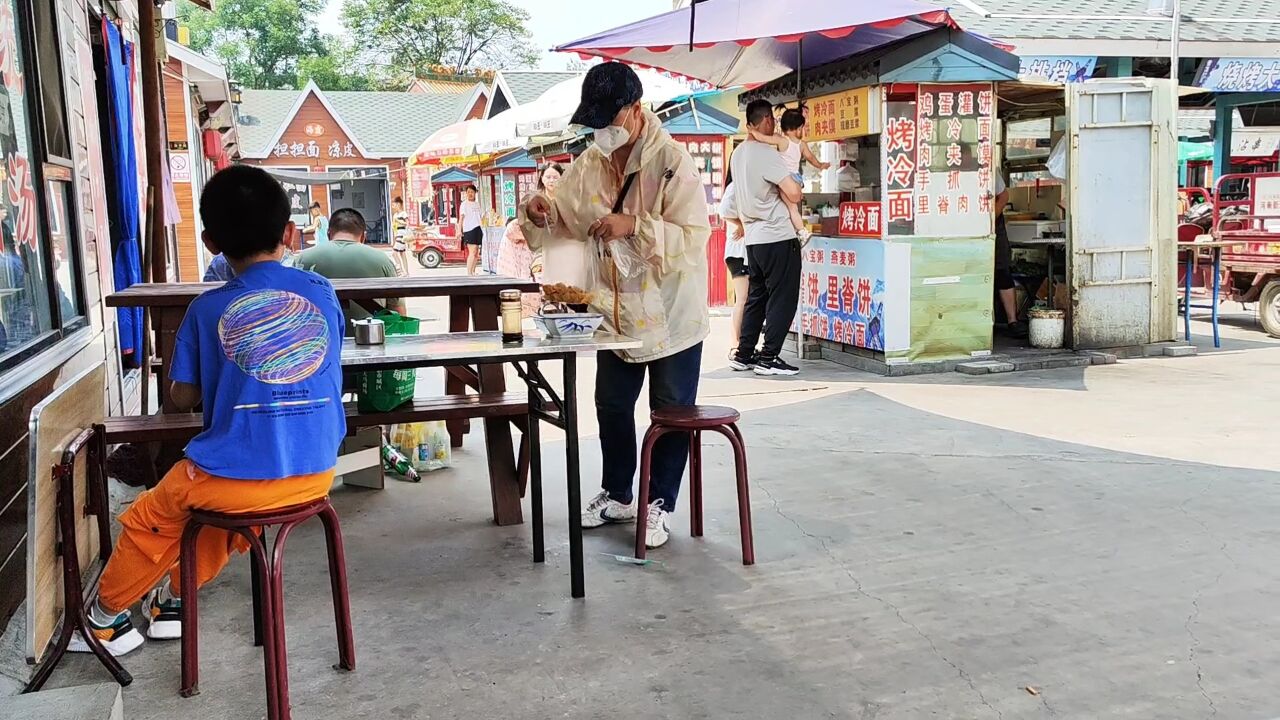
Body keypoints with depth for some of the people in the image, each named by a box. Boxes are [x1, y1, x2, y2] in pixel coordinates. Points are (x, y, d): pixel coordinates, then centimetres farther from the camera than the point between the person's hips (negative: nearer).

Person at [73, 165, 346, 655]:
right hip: (316, 474, 4)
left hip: (238, 477, -3)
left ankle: (104, 618, 47)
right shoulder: (323, 293, 3)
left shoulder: (209, 309, -4)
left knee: (147, 519, 26)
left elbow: (183, 397, 4)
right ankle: (174, 597, 49)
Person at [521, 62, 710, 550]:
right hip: (617, 310, 6)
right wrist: (541, 214, -12)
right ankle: (617, 495, 35)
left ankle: (658, 504, 22)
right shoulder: (589, 165, 1)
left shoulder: (672, 161, -18)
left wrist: (635, 226, -33)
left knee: (671, 413, 6)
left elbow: (694, 237, -23)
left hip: (672, 314, -6)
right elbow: (565, 224, 10)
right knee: (612, 405, 17)